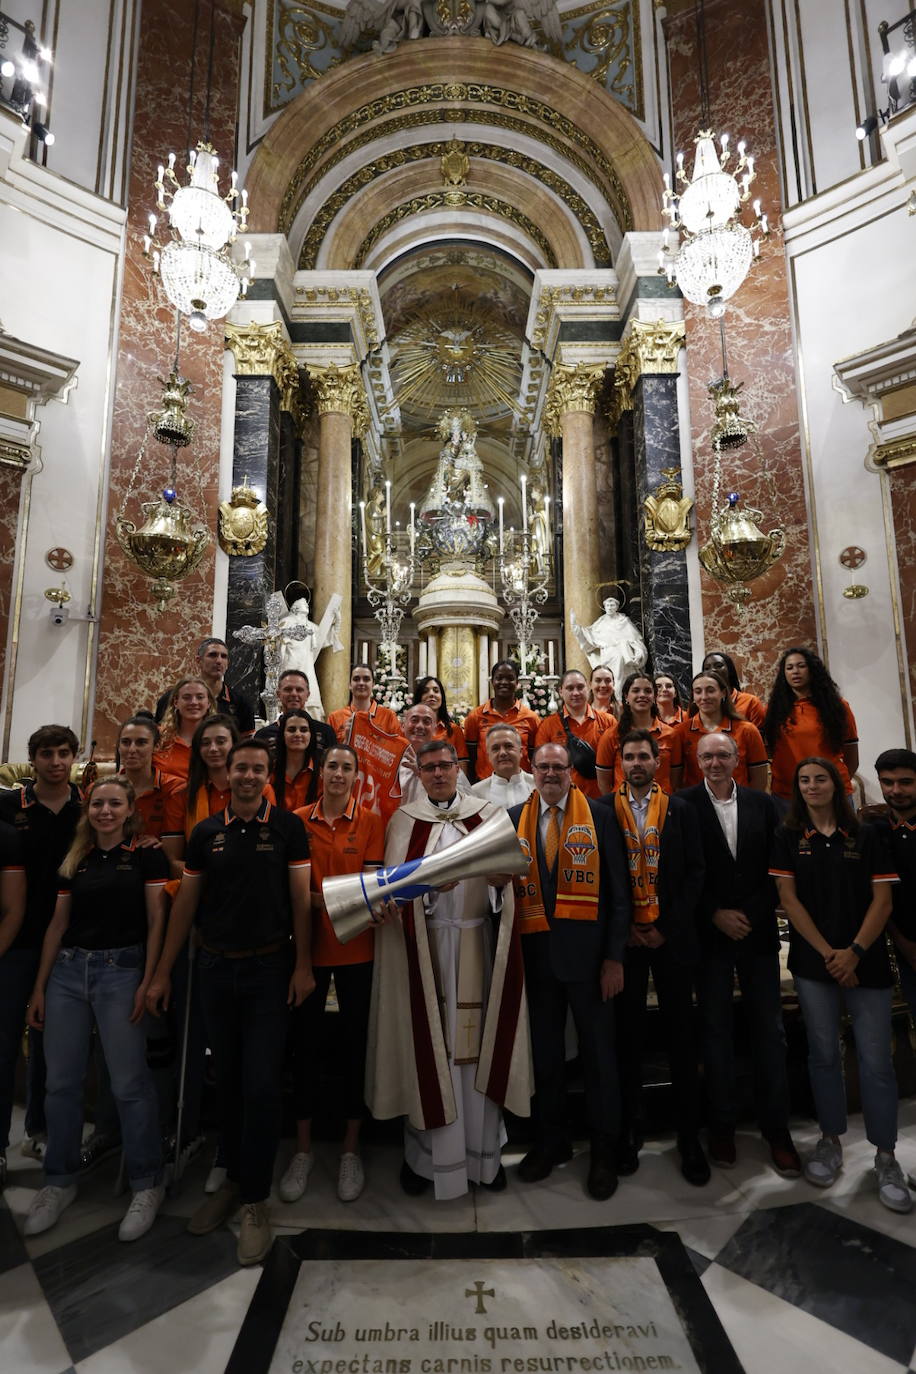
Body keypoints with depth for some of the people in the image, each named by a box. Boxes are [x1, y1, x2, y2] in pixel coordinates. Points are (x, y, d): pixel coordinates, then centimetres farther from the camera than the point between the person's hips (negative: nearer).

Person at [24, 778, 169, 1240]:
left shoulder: (146, 855, -4)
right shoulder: (74, 860, 10)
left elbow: (156, 921, -6)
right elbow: (58, 924, 13)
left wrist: (148, 981, -12)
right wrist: (39, 987, 11)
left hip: (121, 970, -5)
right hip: (67, 970, 5)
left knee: (129, 1083, 0)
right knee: (61, 1081, 11)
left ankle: (147, 1184, 18)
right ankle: (59, 1181, 32)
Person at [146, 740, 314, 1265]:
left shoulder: (288, 827, -6)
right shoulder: (205, 833, 3)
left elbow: (301, 898, -7)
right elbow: (186, 903, 7)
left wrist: (303, 964, -11)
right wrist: (163, 972, 6)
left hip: (270, 969, -3)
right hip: (216, 969, 4)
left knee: (261, 1085, -2)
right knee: (227, 1080, 15)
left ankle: (256, 1201, 16)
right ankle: (234, 1178, 34)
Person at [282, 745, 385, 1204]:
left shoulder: (370, 822, -1)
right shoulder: (298, 820, 0)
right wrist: (321, 900, -16)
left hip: (355, 947, 0)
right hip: (308, 944, 1)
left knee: (354, 1042, 9)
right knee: (304, 1042, 10)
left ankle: (351, 1149, 28)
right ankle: (303, 1149, 29)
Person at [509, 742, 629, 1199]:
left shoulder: (597, 817, -4)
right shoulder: (515, 819, 3)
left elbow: (617, 890, -4)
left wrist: (614, 956, -7)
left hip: (587, 951, -2)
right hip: (536, 952, 3)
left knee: (598, 1053, 11)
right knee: (544, 1053, 16)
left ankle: (604, 1150, 30)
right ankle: (551, 1140, 36)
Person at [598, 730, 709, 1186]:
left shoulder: (680, 811, 2)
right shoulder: (603, 810, -1)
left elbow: (694, 872, -1)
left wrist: (668, 927, -8)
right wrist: (622, 927, -7)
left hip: (671, 937, 1)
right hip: (624, 937, 0)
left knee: (681, 1036, 8)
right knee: (627, 1035, 10)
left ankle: (689, 1135, 23)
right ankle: (629, 1130, 25)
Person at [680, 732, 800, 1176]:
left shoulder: (762, 803, 4)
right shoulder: (684, 804, -5)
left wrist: (752, 915, -5)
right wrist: (716, 915, -10)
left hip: (758, 930, 2)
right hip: (710, 933, -2)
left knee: (769, 1031, 7)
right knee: (716, 1031, 8)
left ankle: (777, 1131, 21)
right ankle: (721, 1127, 22)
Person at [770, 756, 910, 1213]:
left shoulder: (866, 836, 4)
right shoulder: (788, 838, 3)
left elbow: (882, 900, 0)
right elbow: (788, 898, -2)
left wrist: (854, 951, -11)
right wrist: (827, 952, -8)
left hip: (866, 961, 0)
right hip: (813, 962, 0)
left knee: (876, 1059, 2)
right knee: (824, 1054, 8)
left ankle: (885, 1157, 17)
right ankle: (830, 1141, 24)